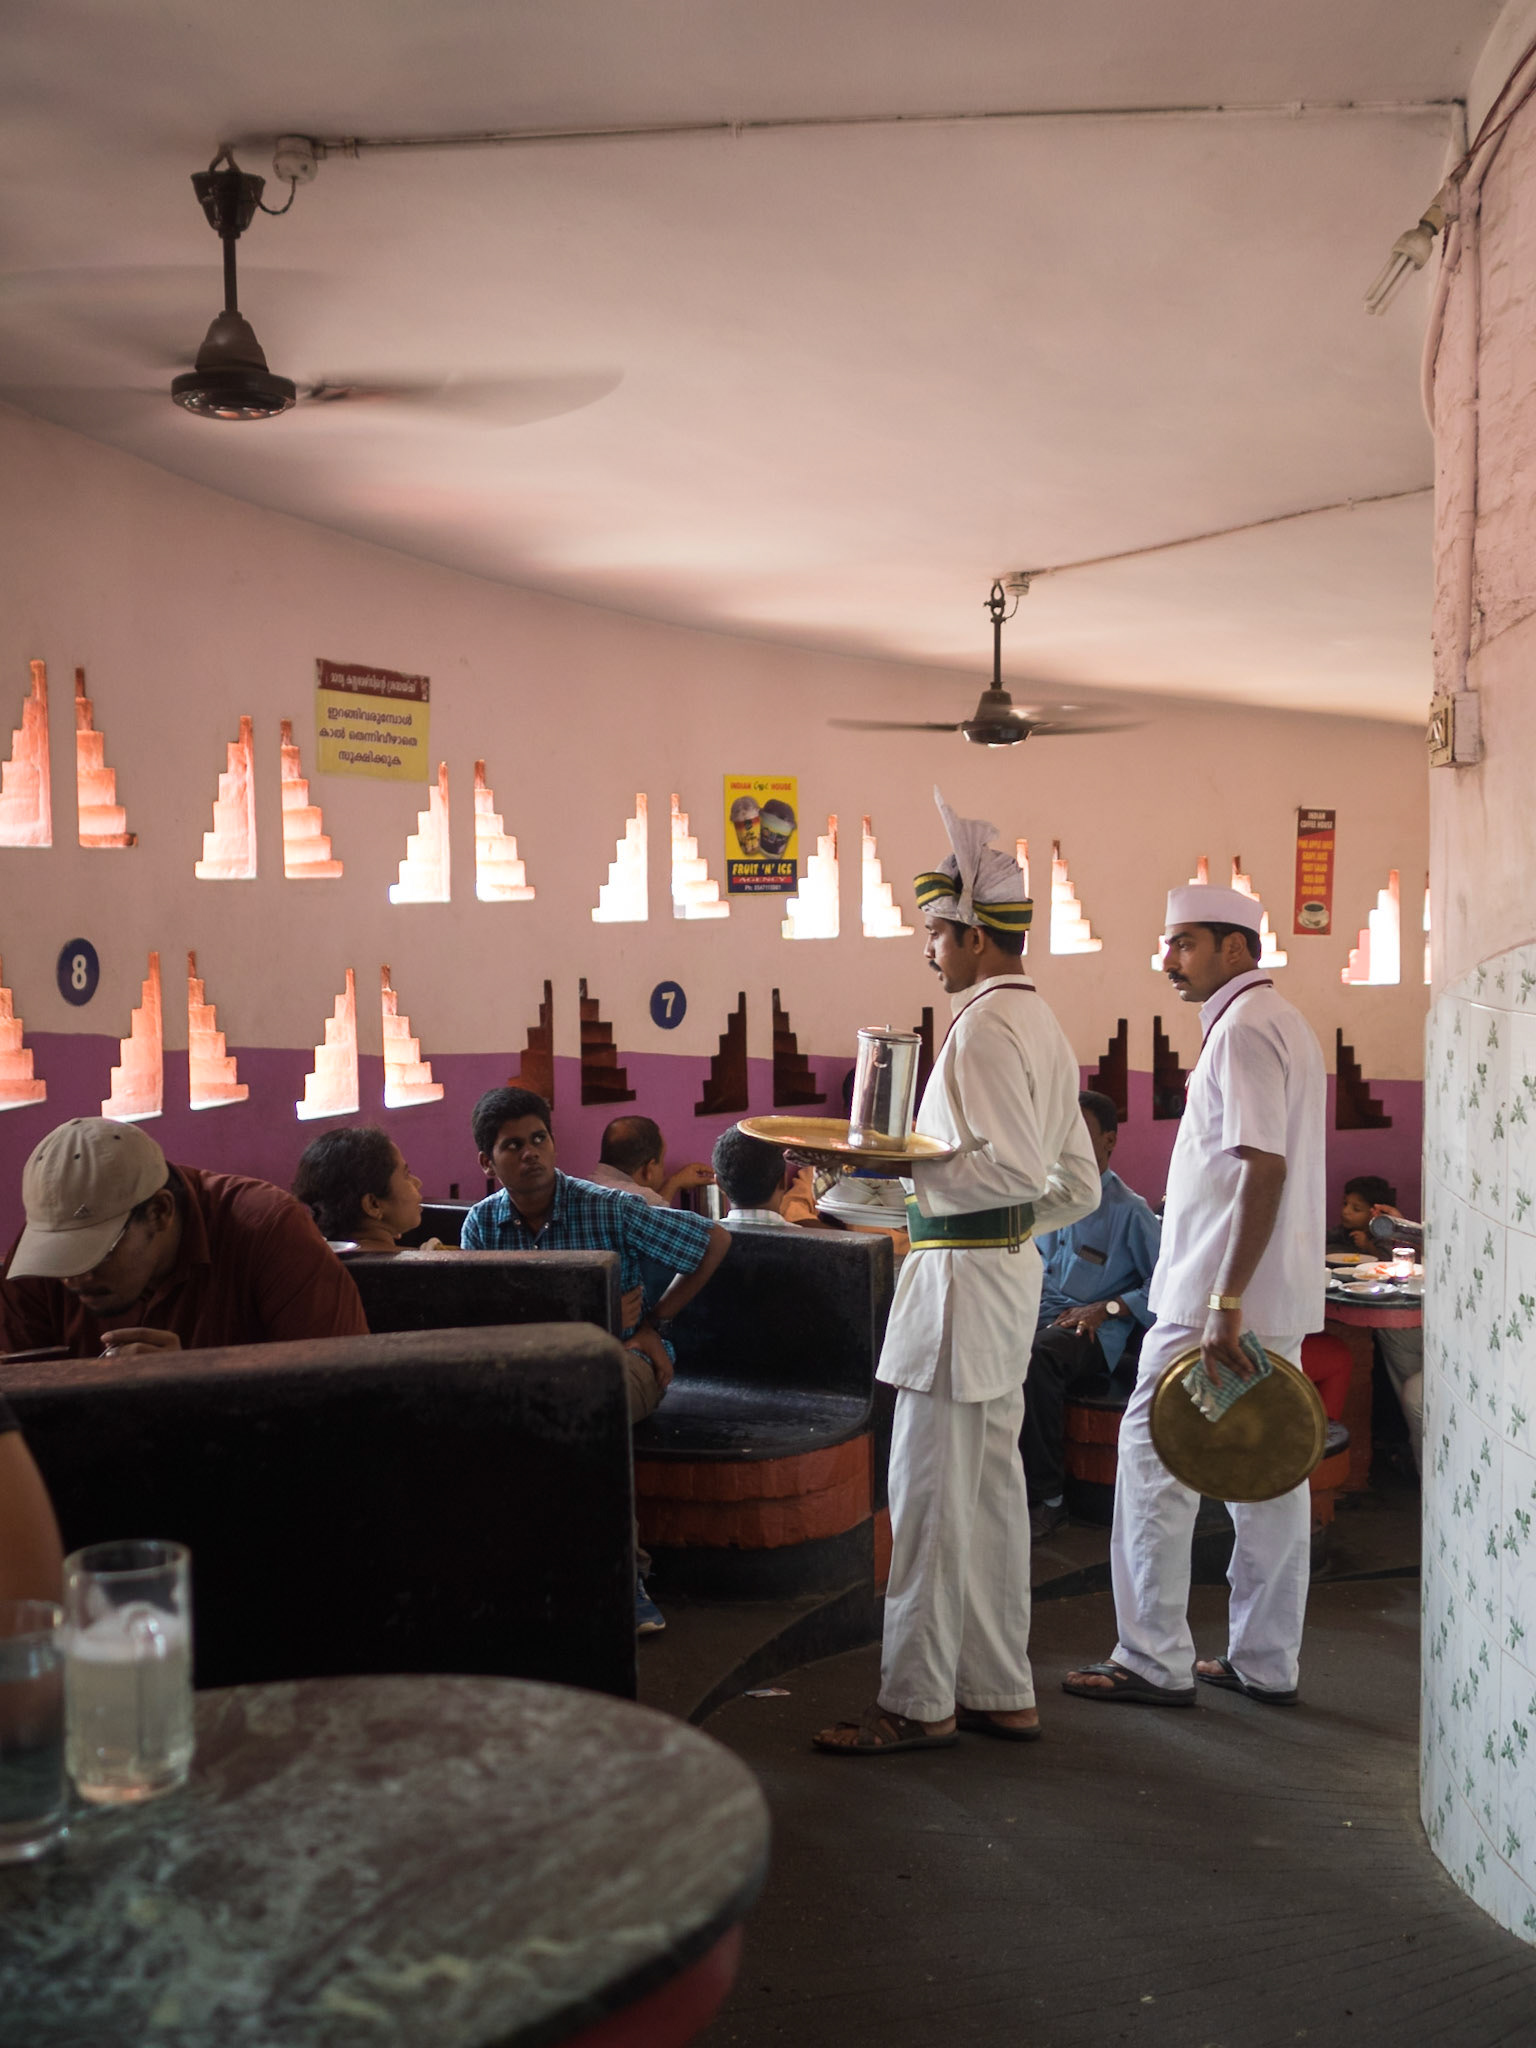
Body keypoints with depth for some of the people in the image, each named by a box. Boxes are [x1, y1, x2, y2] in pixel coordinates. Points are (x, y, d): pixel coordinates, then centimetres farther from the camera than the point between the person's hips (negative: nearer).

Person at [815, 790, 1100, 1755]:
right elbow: (1079, 1186, 18)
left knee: (931, 1494, -3)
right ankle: (1000, 1691, 21)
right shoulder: (1042, 1025, 17)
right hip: (1012, 1267, 10)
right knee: (991, 1489, 14)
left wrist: (909, 1166, -18)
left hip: (963, 1275, -10)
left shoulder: (987, 1027, -14)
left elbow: (1018, 1168, -24)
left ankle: (919, 1702, 4)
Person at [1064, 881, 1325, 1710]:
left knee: (1153, 1456, -3)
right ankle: (1266, 1662, 19)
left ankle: (1155, 1661, 2)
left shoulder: (1244, 1027, -14)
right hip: (1276, 1296, 10)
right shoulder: (1283, 1022, 18)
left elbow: (1263, 1167, -24)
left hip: (1220, 1294, -10)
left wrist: (1225, 1303, -28)